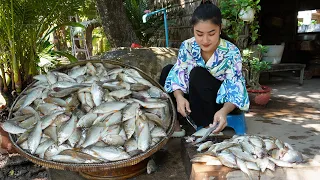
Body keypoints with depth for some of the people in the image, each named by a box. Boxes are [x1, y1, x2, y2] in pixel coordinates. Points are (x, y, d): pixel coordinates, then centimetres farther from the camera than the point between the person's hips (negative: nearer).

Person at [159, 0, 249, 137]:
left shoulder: (231, 52, -21)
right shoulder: (187, 47, -12)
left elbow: (235, 88, -26)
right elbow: (178, 74, -15)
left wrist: (224, 111, -46)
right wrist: (179, 96, -36)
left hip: (220, 101, -4)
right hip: (195, 100, 4)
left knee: (197, 74, -31)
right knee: (167, 70, -14)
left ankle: (208, 127, -23)